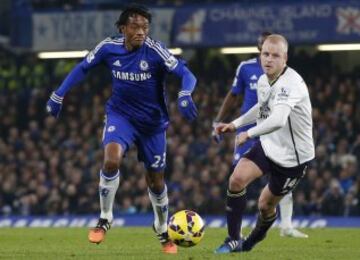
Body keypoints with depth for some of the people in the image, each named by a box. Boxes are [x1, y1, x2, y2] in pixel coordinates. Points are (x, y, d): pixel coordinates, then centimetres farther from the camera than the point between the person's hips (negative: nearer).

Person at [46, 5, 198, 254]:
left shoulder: (155, 50, -22)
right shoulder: (108, 47, -13)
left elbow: (187, 75, -28)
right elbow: (82, 68, 4)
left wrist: (185, 95, -49)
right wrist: (58, 95, 5)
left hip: (153, 121, -1)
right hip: (120, 114, 1)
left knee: (156, 181, 10)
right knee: (111, 160, -28)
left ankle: (163, 231, 36)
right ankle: (105, 219, -9)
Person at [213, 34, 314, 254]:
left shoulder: (291, 83, -29)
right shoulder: (263, 81, -2)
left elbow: (278, 120, -45)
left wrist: (248, 134, -37)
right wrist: (235, 124, 20)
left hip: (294, 156, -6)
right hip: (268, 145, 6)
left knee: (266, 205, 8)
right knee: (237, 179, -17)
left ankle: (253, 241, 40)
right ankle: (234, 241, -6)